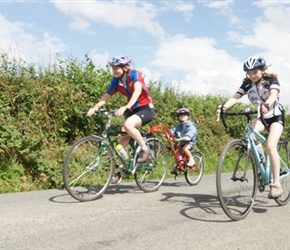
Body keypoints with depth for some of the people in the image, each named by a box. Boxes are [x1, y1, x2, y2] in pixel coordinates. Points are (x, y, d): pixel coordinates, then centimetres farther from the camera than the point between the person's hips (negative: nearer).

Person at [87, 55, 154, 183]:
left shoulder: (134, 74, -17)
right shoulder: (116, 80, 0)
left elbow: (137, 91, -33)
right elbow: (107, 96, -2)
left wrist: (126, 107, -47)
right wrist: (95, 108, -19)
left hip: (146, 109, -7)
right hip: (132, 110, 7)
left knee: (128, 125, -34)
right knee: (122, 139, -2)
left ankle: (144, 148, -13)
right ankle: (121, 169, 11)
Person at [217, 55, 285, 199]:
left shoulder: (271, 80, -15)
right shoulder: (247, 84, -6)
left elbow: (273, 94, -35)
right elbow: (235, 97, -21)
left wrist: (266, 105, -59)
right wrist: (224, 107, -42)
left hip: (276, 116, -4)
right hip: (262, 118, 4)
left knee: (270, 146, -26)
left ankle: (276, 184, -19)